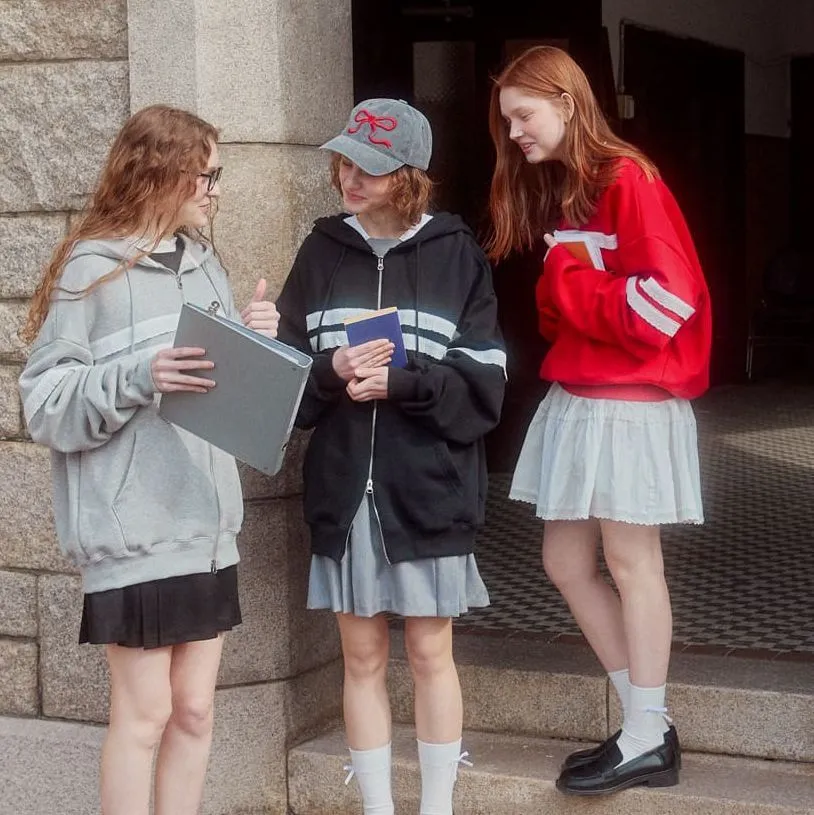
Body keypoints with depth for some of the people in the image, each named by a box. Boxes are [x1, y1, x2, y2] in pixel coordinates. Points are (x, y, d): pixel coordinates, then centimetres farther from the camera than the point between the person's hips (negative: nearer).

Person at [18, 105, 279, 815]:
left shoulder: (204, 263, 11)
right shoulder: (93, 269, -9)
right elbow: (47, 404, -12)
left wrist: (257, 341, 0)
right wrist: (139, 377, -24)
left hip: (206, 524, 6)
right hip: (134, 529, -6)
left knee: (195, 710, 11)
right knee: (144, 712, 1)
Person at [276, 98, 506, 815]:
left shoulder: (456, 253, -1)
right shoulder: (320, 253, 6)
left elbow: (484, 384, -4)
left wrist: (402, 382, -18)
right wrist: (331, 372, -14)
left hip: (428, 489, -2)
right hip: (343, 490, 2)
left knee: (430, 654, 8)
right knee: (363, 659, 9)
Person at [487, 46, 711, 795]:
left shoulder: (626, 179, -12)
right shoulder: (557, 192, 15)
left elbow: (666, 301, -19)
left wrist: (569, 285, -12)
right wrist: (556, 307, -2)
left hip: (632, 401, -9)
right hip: (575, 398, 9)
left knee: (630, 561, -2)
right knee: (566, 562, 9)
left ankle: (647, 740, 10)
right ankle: (648, 725, 17)